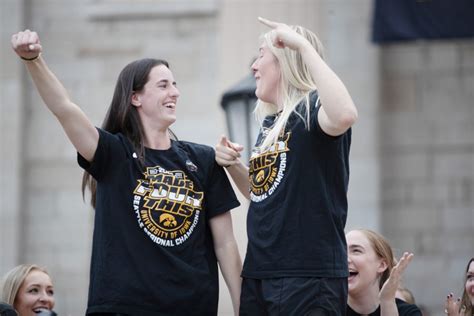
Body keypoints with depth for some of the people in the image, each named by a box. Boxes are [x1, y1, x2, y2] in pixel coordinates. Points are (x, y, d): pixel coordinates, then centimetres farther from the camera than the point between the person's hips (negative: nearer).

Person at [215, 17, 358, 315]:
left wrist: (304, 45, -27)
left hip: (308, 275, -8)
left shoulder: (311, 107, -9)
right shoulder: (269, 123, 15)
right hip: (258, 273, 8)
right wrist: (234, 165, 7)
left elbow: (345, 116, -34)